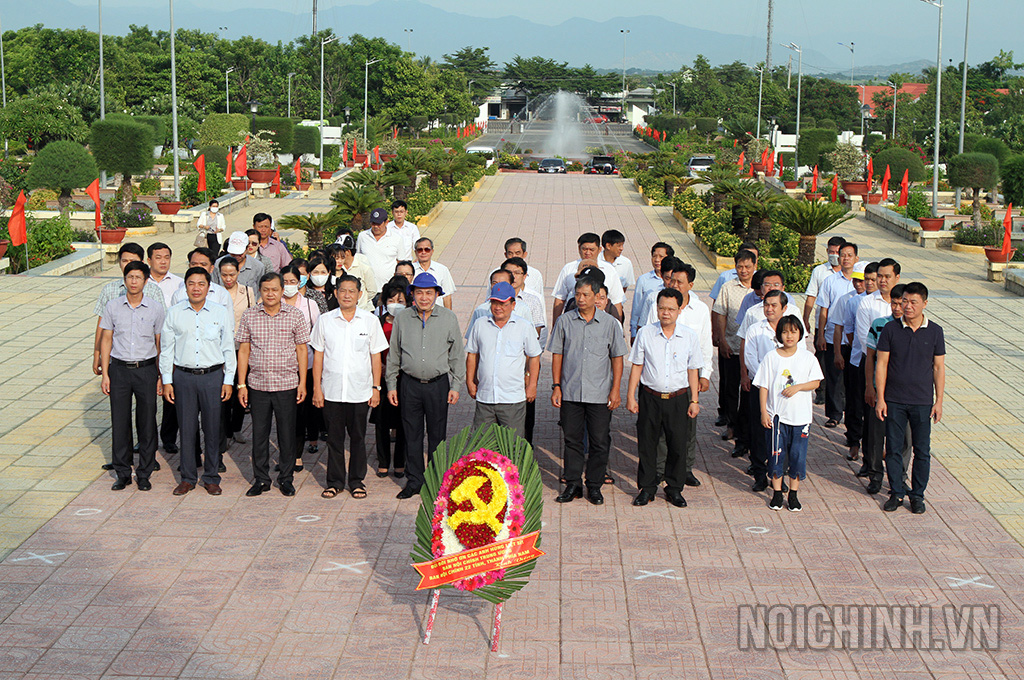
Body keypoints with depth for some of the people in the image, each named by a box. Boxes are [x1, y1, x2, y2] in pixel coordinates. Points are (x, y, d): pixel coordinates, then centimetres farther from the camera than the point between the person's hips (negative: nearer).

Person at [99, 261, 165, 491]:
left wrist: (162, 376, 3)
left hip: (146, 369, -1)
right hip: (119, 368, 1)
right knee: (120, 422, 3)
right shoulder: (113, 307, 2)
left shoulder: (156, 308, 0)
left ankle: (144, 474, 14)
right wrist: (105, 373, 1)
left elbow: (160, 343, 5)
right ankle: (122, 473, 14)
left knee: (147, 422, 3)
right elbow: (106, 340, 6)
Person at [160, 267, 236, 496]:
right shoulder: (174, 313, 4)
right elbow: (166, 349, 8)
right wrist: (167, 380, 4)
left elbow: (229, 348, 6)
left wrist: (228, 380, 2)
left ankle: (211, 478, 15)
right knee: (186, 427, 5)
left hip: (212, 376, 0)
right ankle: (187, 478, 16)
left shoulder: (222, 313, 3)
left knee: (212, 428, 3)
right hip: (183, 376, 1)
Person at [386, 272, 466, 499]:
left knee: (437, 435, 4)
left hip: (438, 384, -1)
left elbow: (457, 355, 6)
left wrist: (456, 386, 2)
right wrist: (391, 385, 8)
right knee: (412, 434, 5)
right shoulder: (402, 318, 4)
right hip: (410, 384, 1)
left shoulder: (448, 318, 1)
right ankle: (414, 480, 15)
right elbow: (393, 355, 11)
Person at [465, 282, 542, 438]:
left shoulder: (525, 326, 1)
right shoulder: (481, 325, 8)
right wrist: (470, 381, 13)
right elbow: (472, 354, 17)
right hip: (484, 398, 3)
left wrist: (532, 385, 0)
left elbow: (534, 357, 5)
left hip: (513, 399, -3)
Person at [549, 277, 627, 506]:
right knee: (572, 439, 6)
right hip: (570, 392, 1)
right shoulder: (564, 321, 3)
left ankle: (594, 486, 14)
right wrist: (556, 387, 2)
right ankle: (573, 485, 16)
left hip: (600, 394, -1)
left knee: (600, 442, 3)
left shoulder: (610, 324, 0)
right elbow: (557, 355, 7)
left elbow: (617, 357, 4)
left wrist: (615, 390, -1)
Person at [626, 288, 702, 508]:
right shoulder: (645, 333, -1)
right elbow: (636, 366, 4)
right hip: (650, 397, 0)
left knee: (678, 445, 4)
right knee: (647, 443, 5)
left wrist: (694, 401, 4)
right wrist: (630, 396, 2)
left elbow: (693, 371, 7)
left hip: (678, 399, 0)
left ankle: (674, 488, 20)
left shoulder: (690, 337, 0)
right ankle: (647, 488, 20)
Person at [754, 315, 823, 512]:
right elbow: (763, 386, 0)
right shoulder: (771, 357, -1)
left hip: (801, 416, 0)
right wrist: (763, 411, -4)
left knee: (798, 455, 4)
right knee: (777, 454, 4)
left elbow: (815, 382, 3)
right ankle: (776, 494, 16)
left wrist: (798, 387, -15)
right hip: (777, 414, 0)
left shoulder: (808, 357, 1)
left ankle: (793, 495, 16)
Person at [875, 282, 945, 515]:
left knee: (922, 451, 5)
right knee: (893, 448, 6)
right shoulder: (891, 329, -3)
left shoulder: (934, 331, -1)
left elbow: (939, 368, 4)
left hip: (923, 402, 0)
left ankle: (917, 495, 18)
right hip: (894, 401, 0)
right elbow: (881, 364, -1)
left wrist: (939, 401, 1)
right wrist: (880, 398, -5)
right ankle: (896, 493, 19)